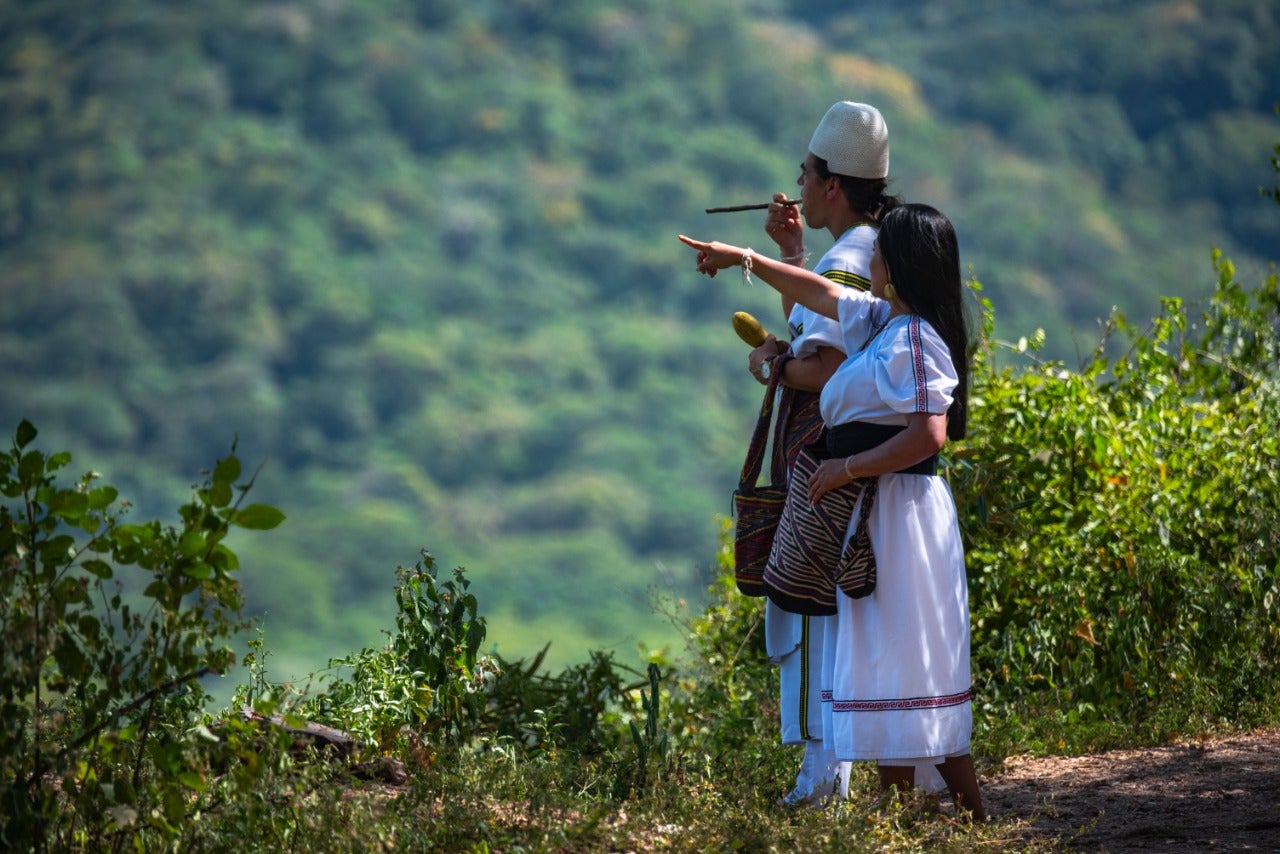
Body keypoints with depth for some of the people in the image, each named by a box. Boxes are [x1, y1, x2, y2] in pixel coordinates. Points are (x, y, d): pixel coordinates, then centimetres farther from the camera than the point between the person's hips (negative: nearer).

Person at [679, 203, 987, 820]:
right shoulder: (881, 321, 13)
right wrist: (746, 259, 36)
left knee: (910, 672, -10)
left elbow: (928, 433, -25)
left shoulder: (911, 339, -15)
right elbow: (821, 293, 28)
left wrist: (847, 468, -19)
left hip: (899, 510, -10)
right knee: (885, 669, 10)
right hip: (875, 515, 10)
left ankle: (975, 821, -8)